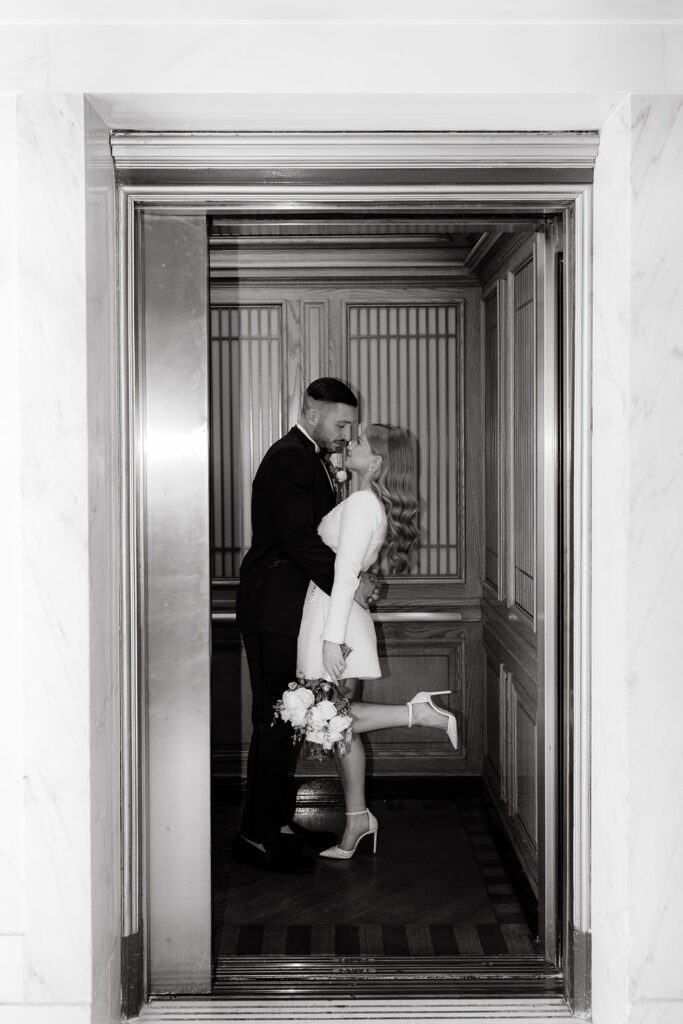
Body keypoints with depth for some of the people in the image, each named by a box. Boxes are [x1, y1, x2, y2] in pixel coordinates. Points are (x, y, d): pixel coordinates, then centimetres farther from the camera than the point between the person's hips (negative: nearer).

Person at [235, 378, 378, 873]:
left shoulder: (309, 459, 19)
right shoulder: (289, 460, -15)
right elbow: (297, 538, -25)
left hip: (289, 611, 10)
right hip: (275, 610, -10)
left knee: (285, 719, 14)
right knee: (275, 720, -7)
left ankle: (276, 820, 23)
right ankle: (257, 836, 0)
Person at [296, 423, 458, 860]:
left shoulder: (361, 503, -15)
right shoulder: (378, 506, 13)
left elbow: (346, 572, -21)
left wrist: (332, 637, -23)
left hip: (334, 614, -9)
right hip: (335, 615, 9)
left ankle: (418, 712, -5)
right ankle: (357, 820, 14)